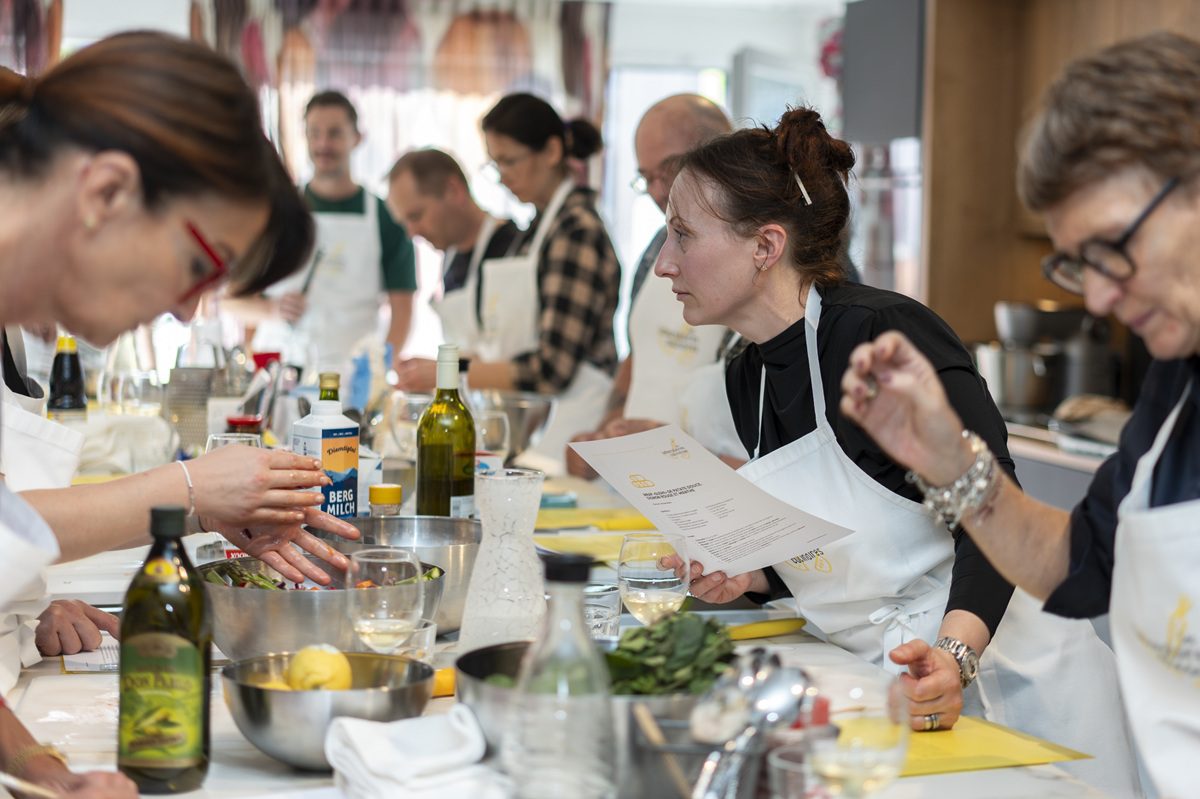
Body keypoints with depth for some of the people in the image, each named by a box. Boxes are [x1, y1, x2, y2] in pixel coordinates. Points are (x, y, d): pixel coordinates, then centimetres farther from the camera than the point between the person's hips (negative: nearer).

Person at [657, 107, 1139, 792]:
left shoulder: (890, 333, -20)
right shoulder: (746, 378, 5)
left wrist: (951, 656, -37)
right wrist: (751, 579, -1)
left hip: (1004, 678, -7)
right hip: (892, 684, 7)